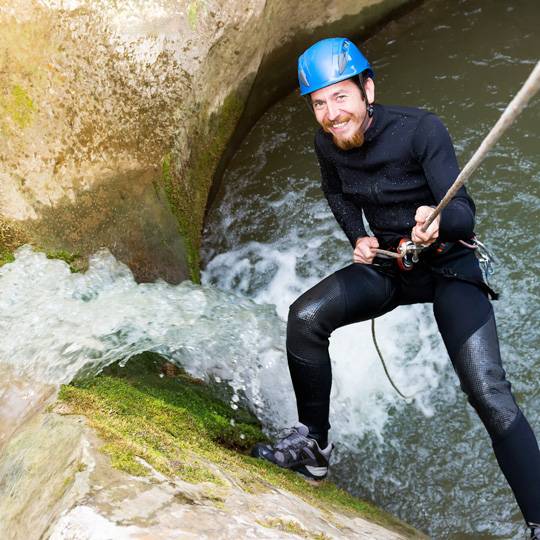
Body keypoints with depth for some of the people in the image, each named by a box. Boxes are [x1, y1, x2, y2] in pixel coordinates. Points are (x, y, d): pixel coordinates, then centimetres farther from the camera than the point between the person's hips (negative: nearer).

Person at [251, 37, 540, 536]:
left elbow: (463, 210, -30)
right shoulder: (329, 146, -7)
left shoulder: (420, 129, -24)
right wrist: (357, 237, -1)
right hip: (386, 263, 5)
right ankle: (313, 444, 0)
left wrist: (438, 221, -53)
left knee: (488, 391, -21)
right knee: (305, 317, -17)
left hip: (449, 264, -5)